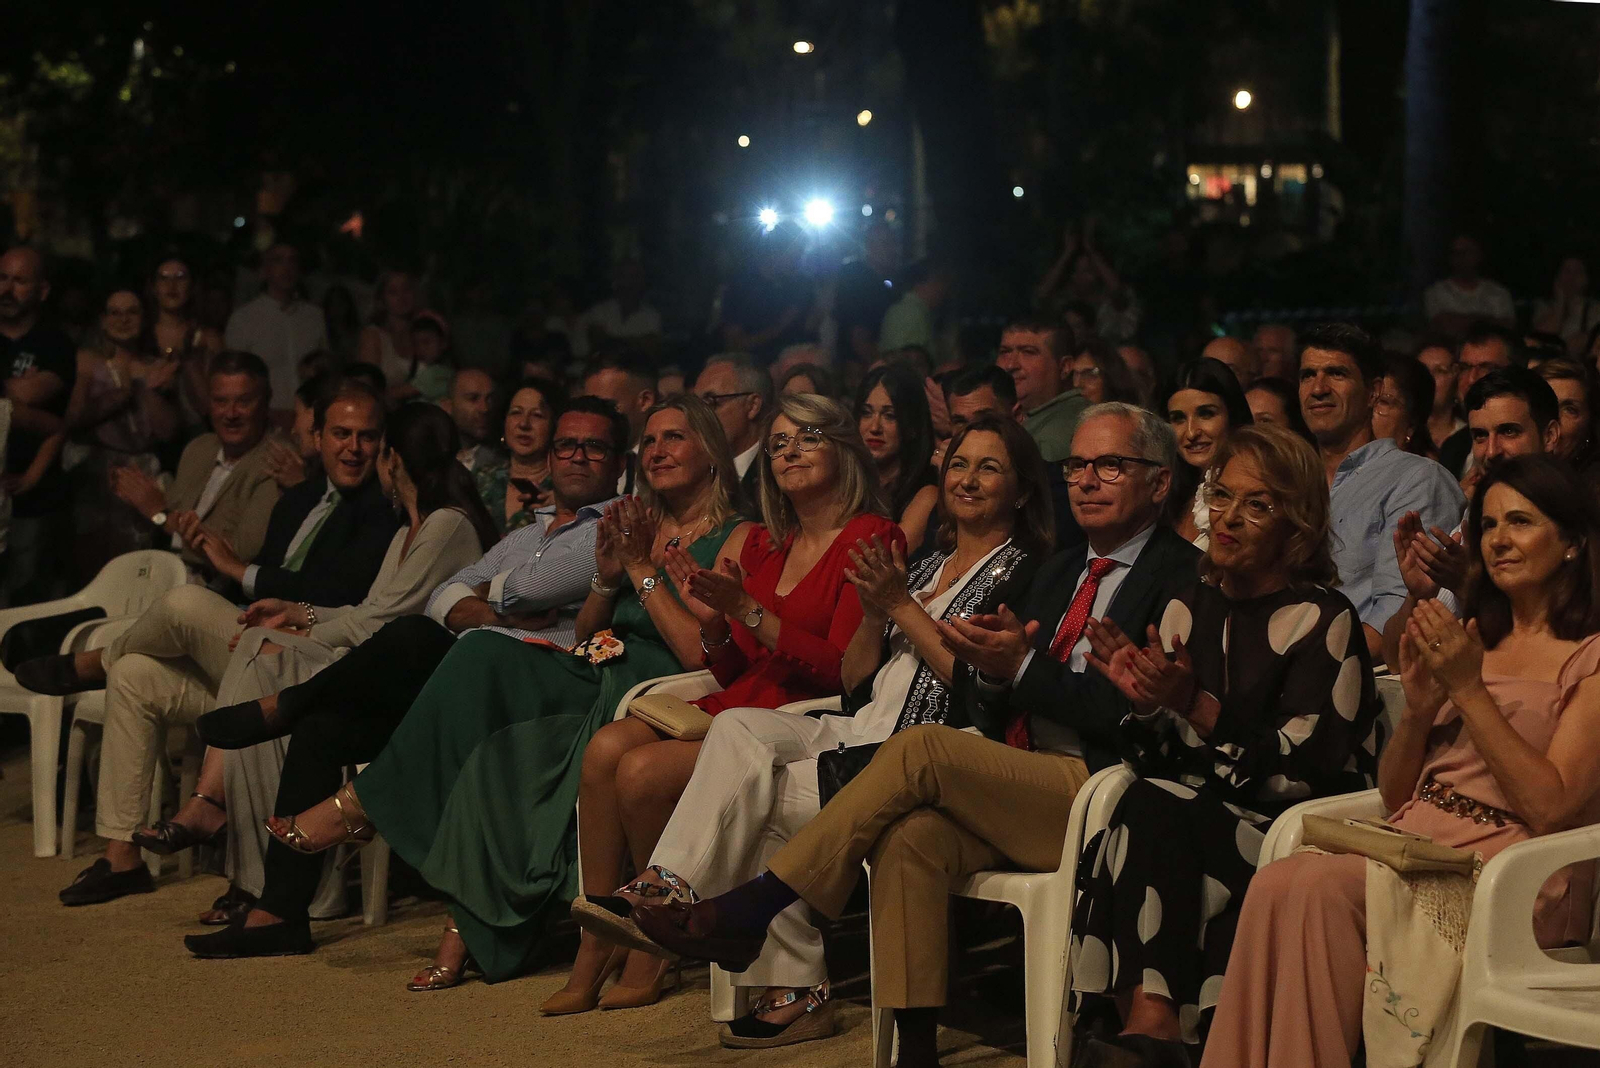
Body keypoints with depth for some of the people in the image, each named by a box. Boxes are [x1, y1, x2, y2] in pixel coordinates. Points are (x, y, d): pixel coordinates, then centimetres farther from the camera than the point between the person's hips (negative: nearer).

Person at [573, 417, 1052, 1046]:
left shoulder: (1022, 570, 2)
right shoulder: (925, 565, 25)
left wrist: (903, 607, -9)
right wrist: (874, 615, 1)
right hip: (862, 733, 7)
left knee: (771, 795, -24)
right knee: (739, 728, -20)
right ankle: (668, 889, -29)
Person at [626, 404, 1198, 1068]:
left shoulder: (1181, 575, -1)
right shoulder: (1061, 571, 24)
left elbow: (1133, 715, -13)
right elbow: (991, 715, 19)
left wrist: (1022, 668, -17)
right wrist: (987, 669, -4)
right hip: (1019, 792, 7)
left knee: (921, 748, -24)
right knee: (911, 838, -24)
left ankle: (745, 913, -19)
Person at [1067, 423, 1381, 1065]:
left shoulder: (1323, 621, -6)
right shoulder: (1189, 609, 12)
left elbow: (1301, 772, -13)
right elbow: (1156, 760, 11)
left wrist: (1196, 710, -19)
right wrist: (1147, 704, -10)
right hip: (1196, 817, 5)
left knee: (1151, 813, -29)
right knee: (1146, 808, -28)